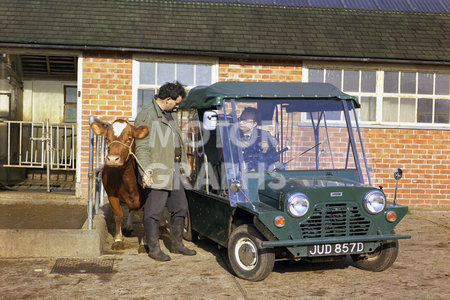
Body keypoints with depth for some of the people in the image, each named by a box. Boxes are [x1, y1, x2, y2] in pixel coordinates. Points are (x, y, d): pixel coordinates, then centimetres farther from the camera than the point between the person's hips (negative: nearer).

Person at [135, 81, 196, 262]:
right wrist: (145, 171, -24)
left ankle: (176, 244, 26)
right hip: (157, 172, -9)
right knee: (154, 210, -2)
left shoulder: (171, 114, 17)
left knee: (180, 208, 13)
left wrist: (183, 163, 28)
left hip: (173, 171, 9)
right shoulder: (147, 116, -11)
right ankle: (154, 248, 9)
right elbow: (141, 147, -16)